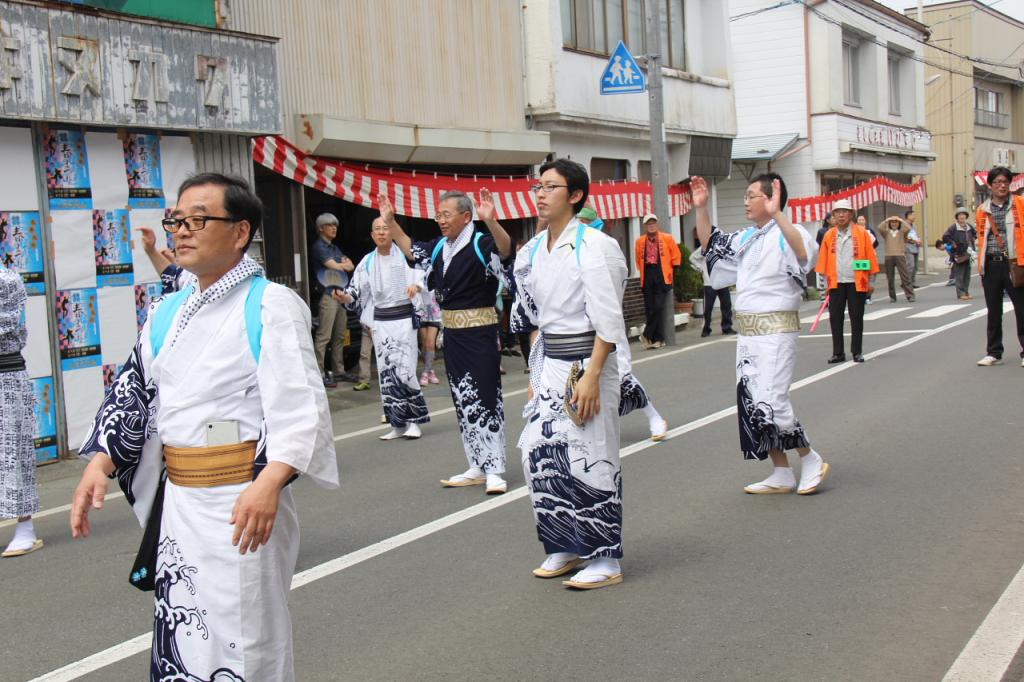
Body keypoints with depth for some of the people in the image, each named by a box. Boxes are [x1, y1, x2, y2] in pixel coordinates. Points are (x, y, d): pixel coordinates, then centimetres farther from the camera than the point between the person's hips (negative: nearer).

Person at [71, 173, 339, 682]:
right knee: (179, 639, 14)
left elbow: (301, 408, -17)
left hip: (243, 505, -6)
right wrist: (99, 464, 3)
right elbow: (133, 392, 17)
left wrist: (269, 482, -31)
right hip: (177, 501, 7)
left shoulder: (271, 306, -9)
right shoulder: (166, 314, 12)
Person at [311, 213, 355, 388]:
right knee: (324, 336, -12)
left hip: (342, 294, 8)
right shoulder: (319, 246, -2)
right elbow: (334, 266, -8)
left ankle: (338, 370, 14)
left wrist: (343, 264, -7)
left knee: (340, 336, 9)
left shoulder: (335, 248, 22)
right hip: (328, 294, -8)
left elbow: (351, 266, 13)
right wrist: (345, 264, 9)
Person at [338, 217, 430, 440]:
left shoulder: (405, 255, -2)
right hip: (380, 322, 4)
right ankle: (398, 424, 9)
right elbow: (356, 290, 8)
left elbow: (427, 275, -9)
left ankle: (412, 422, 0)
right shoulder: (367, 262, 9)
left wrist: (417, 285, -29)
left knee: (403, 370, -11)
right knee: (387, 371, 2)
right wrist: (345, 297, -13)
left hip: (404, 319, -4)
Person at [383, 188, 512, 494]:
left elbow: (505, 248, -34)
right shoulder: (439, 247, 9)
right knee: (463, 401, 13)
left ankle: (494, 471, 2)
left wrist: (491, 221, -51)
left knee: (485, 399, -4)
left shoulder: (481, 244, -13)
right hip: (452, 332, 8)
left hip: (479, 333, -8)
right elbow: (410, 249, 26)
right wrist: (390, 221, 18)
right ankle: (478, 468, 23)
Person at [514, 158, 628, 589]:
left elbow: (608, 320, -16)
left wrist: (591, 376, -21)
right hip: (549, 363, 8)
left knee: (589, 458, -3)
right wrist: (536, 372, 14)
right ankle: (565, 547, 23)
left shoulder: (593, 246, -12)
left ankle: (605, 561, 8)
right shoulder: (534, 250, 11)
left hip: (588, 360, -7)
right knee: (540, 453, 7)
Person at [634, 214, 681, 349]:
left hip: (662, 277, -3)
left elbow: (676, 256, 6)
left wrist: (672, 271, 4)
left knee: (657, 307, -12)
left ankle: (647, 335, -1)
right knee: (649, 309, 2)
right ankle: (658, 339, 9)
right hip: (647, 278, 3)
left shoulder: (667, 238, 1)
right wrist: (642, 272, 11)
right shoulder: (640, 241, 6)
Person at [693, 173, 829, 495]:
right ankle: (782, 475, 21)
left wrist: (776, 215, -44)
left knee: (770, 403, -13)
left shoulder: (786, 233, -12)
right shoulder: (746, 238, 13)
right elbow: (710, 245, 26)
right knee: (751, 403, 10)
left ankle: (811, 460, 10)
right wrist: (701, 208, 14)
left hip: (776, 331, -9)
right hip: (748, 332, 9)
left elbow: (806, 253, -34)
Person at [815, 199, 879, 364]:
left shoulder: (861, 232, -1)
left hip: (857, 282, -2)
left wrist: (870, 280, 0)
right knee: (835, 318, 2)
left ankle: (857, 352, 14)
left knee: (856, 318, 5)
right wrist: (825, 280, 4)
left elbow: (870, 256, 0)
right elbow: (824, 259, 6)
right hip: (836, 282, 2)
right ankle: (838, 353, 10)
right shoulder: (829, 235, 3)